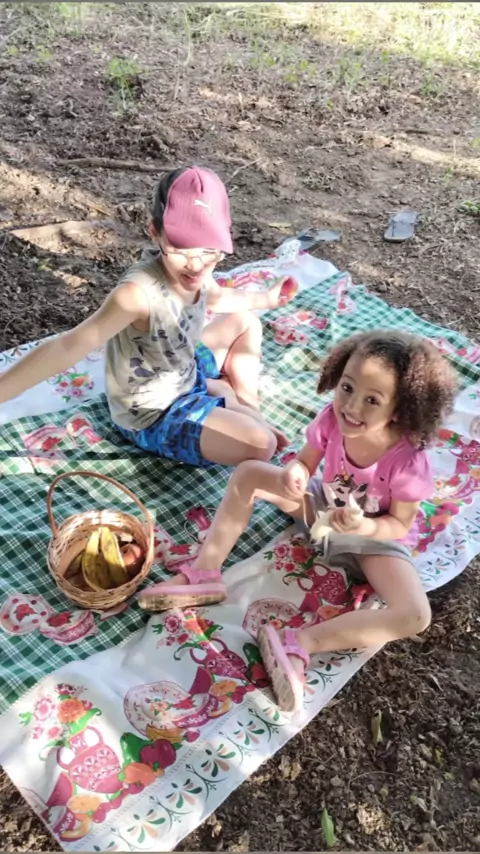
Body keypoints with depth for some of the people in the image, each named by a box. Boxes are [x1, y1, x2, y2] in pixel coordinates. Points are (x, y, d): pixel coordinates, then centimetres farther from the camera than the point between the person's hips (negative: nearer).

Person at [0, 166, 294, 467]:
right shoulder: (139, 292, -37)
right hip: (154, 415, -8)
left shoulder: (192, 271, -12)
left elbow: (217, 297, 15)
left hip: (184, 371, 8)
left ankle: (248, 407, 17)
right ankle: (216, 389, 6)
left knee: (245, 322, 19)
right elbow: (67, 348, -44)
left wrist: (265, 299, 29)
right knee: (261, 445, -18)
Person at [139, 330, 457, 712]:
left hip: (376, 537, -4)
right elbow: (306, 462, -8)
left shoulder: (408, 461, -33)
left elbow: (400, 524, -20)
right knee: (247, 474, -9)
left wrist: (364, 526, -41)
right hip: (325, 508, 4)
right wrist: (293, 475, -33)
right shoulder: (333, 419, -24)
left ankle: (301, 643, -23)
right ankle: (204, 575, -8)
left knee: (415, 616, -29)